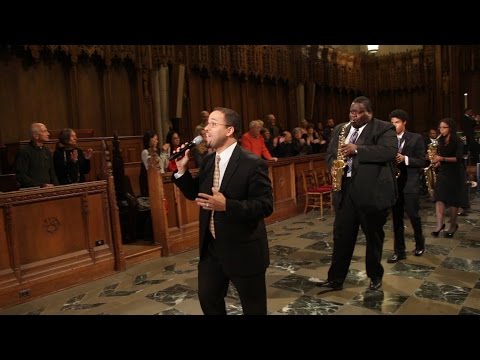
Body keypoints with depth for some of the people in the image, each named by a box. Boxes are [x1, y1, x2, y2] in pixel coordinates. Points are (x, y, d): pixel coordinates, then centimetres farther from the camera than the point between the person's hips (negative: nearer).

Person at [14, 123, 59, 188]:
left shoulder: (47, 152, 15)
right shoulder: (23, 152, -4)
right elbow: (20, 176, -10)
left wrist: (57, 187, 4)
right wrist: (41, 186, -16)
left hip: (48, 190, 5)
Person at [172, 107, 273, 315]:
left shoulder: (253, 164, -19)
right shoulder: (207, 161, 4)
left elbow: (265, 206, -22)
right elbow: (195, 194, 11)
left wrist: (227, 205, -33)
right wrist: (182, 169, -4)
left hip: (243, 250, -6)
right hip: (210, 248, 7)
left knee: (253, 307, 14)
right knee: (207, 298, 23)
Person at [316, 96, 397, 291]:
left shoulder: (384, 128, -4)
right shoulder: (340, 129, 13)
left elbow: (390, 151, -20)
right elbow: (330, 154, 15)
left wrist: (358, 149, -25)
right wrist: (333, 167, -7)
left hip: (372, 192, -4)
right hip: (345, 190, 4)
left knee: (374, 236, 11)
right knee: (341, 236, 6)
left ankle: (375, 276, 30)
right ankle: (336, 279, 15)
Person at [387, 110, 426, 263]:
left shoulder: (416, 138, -1)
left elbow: (422, 161, -5)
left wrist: (405, 159, -20)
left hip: (410, 182, -3)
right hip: (393, 182, 3)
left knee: (413, 214, -1)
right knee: (396, 218, 6)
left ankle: (419, 243, 26)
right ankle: (399, 251, 13)